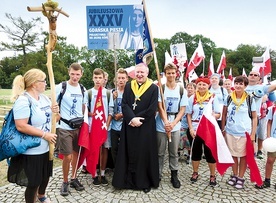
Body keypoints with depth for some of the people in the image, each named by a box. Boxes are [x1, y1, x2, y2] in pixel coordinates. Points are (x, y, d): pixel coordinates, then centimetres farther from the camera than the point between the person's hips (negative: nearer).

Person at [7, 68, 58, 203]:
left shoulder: (44, 97, 4)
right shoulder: (23, 101, -21)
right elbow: (21, 126, -28)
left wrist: (53, 111, -7)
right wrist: (44, 135, -24)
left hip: (46, 147, 9)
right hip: (31, 151, -8)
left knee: (45, 175, 25)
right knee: (33, 182, 8)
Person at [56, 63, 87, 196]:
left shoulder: (82, 89, 6)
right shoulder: (60, 87, -8)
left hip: (78, 126, 4)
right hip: (64, 127, -4)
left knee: (76, 153, 14)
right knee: (67, 156, -3)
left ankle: (73, 178, 32)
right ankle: (65, 182, 19)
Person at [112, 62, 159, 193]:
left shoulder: (153, 88, -2)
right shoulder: (128, 86, 7)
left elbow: (152, 109, -9)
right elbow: (124, 105, -1)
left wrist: (136, 119, -12)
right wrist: (132, 118, -17)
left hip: (146, 127, -2)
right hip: (129, 126, 2)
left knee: (145, 153, 6)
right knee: (130, 153, 8)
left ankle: (145, 182, 21)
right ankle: (129, 180, 22)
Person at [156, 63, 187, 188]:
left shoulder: (182, 90, 3)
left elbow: (182, 110, 2)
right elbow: (160, 107, -7)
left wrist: (173, 123, -11)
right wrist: (166, 123, -20)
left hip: (176, 125, 1)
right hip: (161, 125, -1)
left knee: (174, 153, 10)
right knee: (160, 153, 8)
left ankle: (174, 175, 26)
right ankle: (158, 175, 22)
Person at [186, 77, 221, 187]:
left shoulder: (213, 98, -2)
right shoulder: (192, 98, 2)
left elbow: (218, 114, -1)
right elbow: (189, 115, 3)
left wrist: (212, 115, -23)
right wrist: (191, 128, -6)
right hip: (195, 130, 2)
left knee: (210, 152, 7)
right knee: (195, 151, 13)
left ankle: (213, 175, 23)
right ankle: (195, 173, 30)